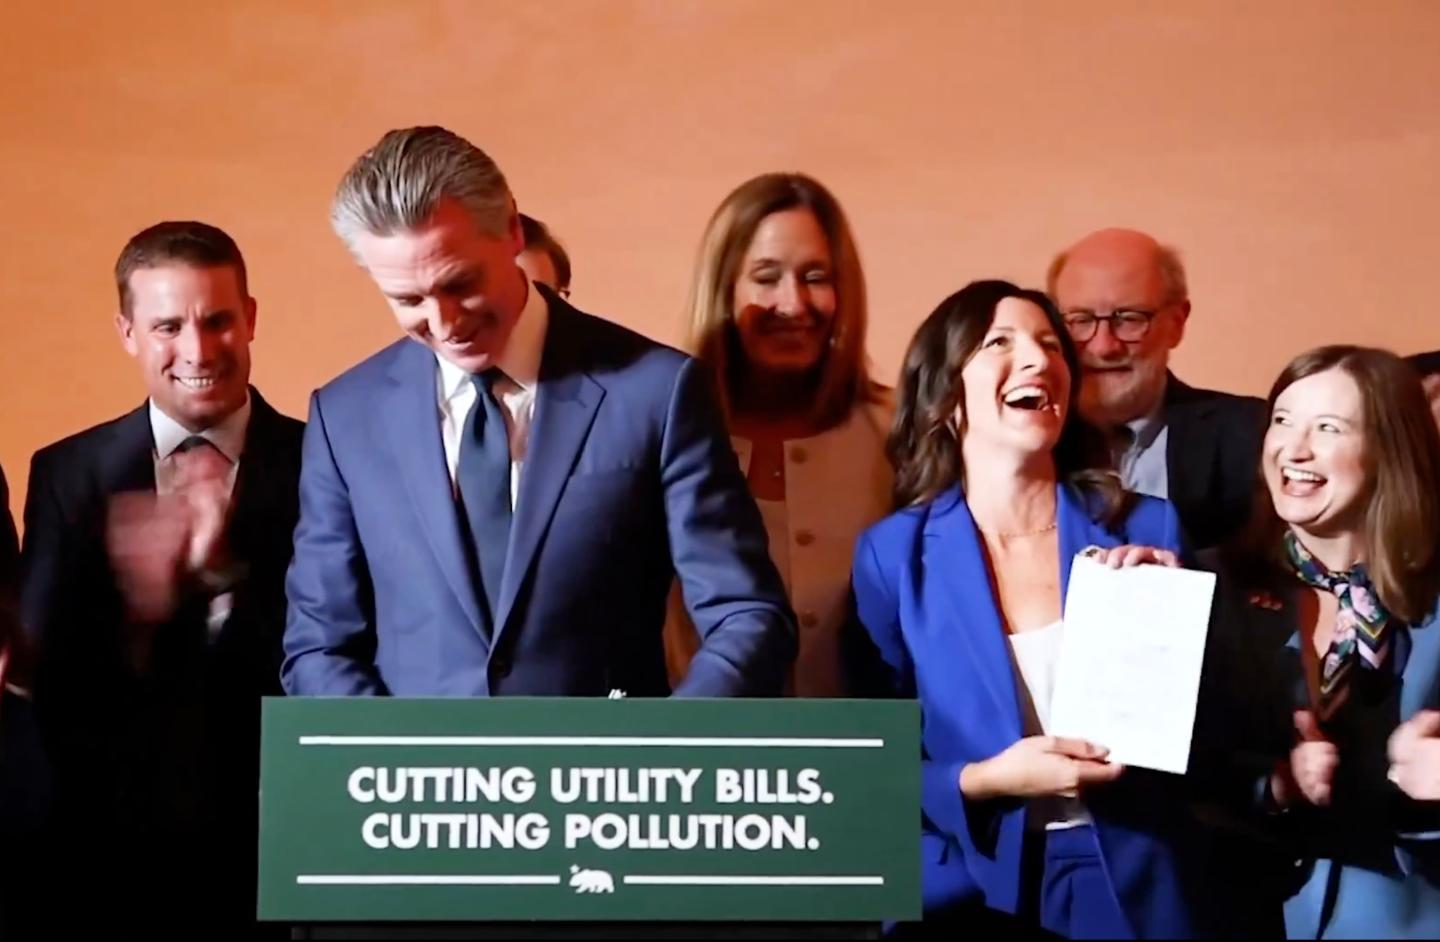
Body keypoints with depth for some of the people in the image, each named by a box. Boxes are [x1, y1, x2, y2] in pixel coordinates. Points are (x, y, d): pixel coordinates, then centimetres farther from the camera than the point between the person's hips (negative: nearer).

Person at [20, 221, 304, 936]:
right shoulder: (65, 473, 1)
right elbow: (44, 683, -3)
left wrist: (225, 570, -25)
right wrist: (133, 614, -23)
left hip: (284, 837, -1)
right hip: (117, 844, 2)